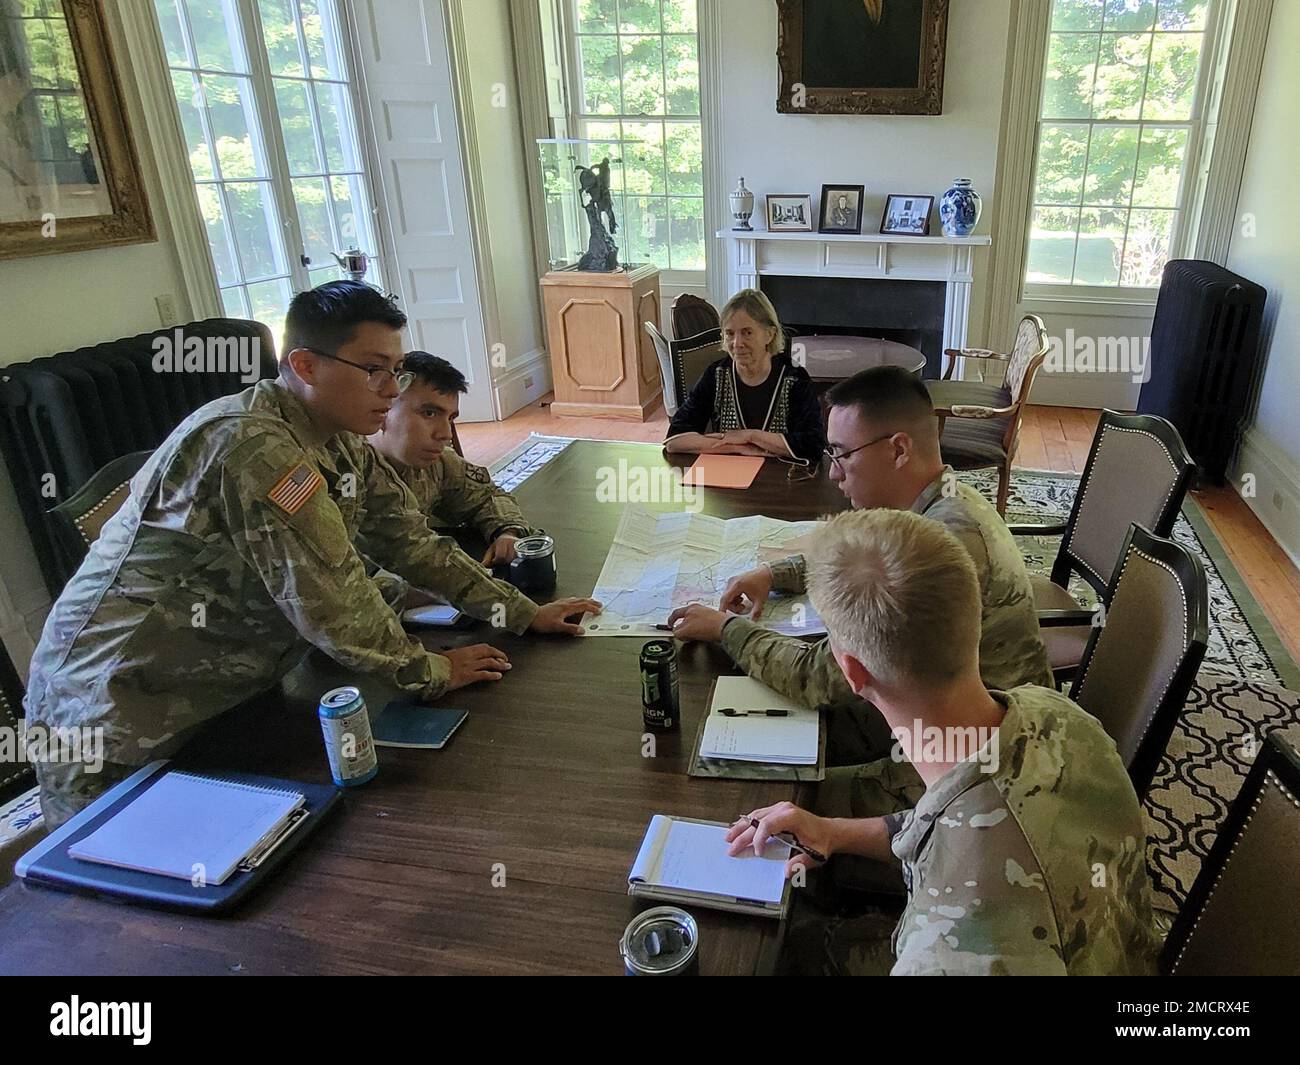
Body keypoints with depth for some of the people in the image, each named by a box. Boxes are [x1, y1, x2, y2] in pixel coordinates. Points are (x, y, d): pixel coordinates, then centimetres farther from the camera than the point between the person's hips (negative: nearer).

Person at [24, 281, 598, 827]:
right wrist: (430, 672, -14)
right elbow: (329, 599, -28)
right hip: (115, 717, -8)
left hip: (220, 695, 8)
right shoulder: (253, 446, -29)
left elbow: (411, 541, 4)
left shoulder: (344, 445, 1)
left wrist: (524, 614, -1)